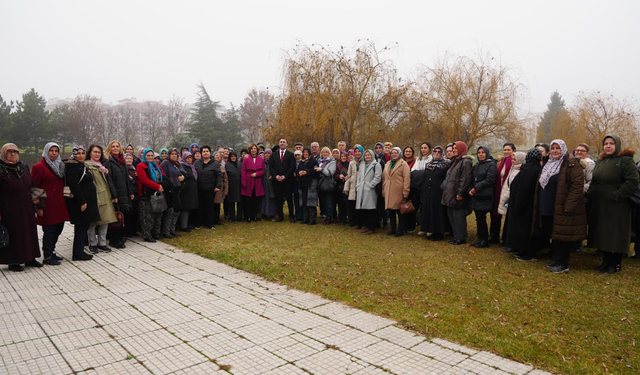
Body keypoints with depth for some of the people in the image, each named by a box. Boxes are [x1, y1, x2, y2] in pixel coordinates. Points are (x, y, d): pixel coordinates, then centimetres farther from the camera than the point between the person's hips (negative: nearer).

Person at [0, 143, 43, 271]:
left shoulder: (24, 166, 7)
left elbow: (32, 184, 18)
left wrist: (36, 198, 3)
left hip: (27, 208, 6)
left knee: (30, 232, 12)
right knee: (13, 234, 1)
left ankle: (30, 258, 24)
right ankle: (13, 262, 14)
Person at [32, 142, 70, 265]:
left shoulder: (60, 166, 14)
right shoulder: (39, 167, -8)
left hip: (59, 204, 7)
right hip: (48, 205, -7)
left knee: (58, 228, 13)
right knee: (49, 230, -1)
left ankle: (50, 251, 28)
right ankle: (47, 257, 9)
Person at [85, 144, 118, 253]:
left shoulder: (104, 165, 19)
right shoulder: (86, 165, -2)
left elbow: (109, 181, 18)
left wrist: (114, 195, 12)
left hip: (105, 196, 6)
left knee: (105, 220, 5)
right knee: (92, 221, 0)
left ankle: (102, 243, 14)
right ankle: (92, 244, 11)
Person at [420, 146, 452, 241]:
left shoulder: (446, 164, -2)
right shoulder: (428, 165, 13)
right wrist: (422, 195, 11)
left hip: (438, 193, -5)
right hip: (428, 193, 5)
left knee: (438, 212, -1)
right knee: (428, 211, 8)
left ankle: (439, 233, 8)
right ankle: (431, 231, 18)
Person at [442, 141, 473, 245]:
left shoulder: (466, 162, -11)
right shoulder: (456, 161, 18)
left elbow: (465, 179, -18)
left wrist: (460, 193, -21)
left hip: (457, 195, -9)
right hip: (451, 194, 9)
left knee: (458, 216, -4)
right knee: (451, 215, 11)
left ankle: (461, 238, 4)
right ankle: (456, 237, 19)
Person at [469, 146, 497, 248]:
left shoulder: (491, 165, -4)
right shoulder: (476, 166, 18)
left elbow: (489, 180, -13)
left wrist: (476, 188, -14)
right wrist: (470, 190, 2)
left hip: (485, 196, -6)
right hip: (476, 196, 7)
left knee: (481, 218, -7)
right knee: (478, 218, 7)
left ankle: (484, 241, 4)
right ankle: (480, 239, 16)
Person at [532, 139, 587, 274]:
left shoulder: (572, 164, -9)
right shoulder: (548, 165, 16)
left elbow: (578, 185, -17)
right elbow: (541, 185, 24)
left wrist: (569, 205, -22)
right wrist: (540, 204, 18)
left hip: (561, 209, -8)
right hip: (548, 208, 8)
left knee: (562, 235, -2)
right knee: (553, 235, 14)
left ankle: (563, 264, 8)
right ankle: (556, 259, 26)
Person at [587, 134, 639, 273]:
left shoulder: (625, 160, -9)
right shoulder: (600, 161, 14)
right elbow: (594, 181, 22)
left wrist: (617, 195, -20)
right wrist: (590, 194, 8)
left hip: (617, 207, -7)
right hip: (600, 206, 7)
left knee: (615, 235, 1)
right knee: (602, 234, 13)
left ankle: (616, 264, 14)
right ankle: (606, 262, 25)